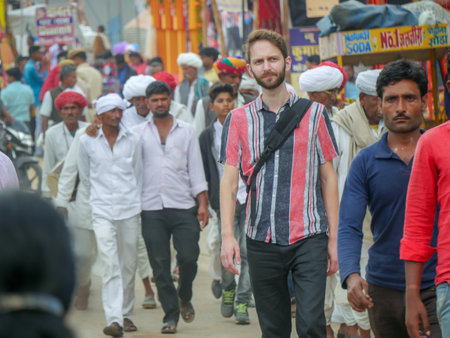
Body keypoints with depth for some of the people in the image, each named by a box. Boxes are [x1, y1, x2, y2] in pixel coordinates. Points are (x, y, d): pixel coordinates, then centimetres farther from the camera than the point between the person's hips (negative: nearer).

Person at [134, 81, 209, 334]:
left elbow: (196, 169, 9)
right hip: (151, 208, 0)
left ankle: (185, 298, 20)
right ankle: (171, 314, 7)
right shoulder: (138, 133, 9)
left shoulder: (186, 131, 10)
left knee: (189, 256, -7)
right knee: (160, 265, -1)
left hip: (183, 206, 0)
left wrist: (203, 203, 2)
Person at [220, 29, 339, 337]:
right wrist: (227, 234, -11)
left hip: (309, 236, -1)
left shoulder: (314, 113, 6)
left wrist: (334, 237, 2)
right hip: (262, 240, 2)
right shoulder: (238, 119, 7)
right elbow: (229, 180, 3)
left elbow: (328, 177, 7)